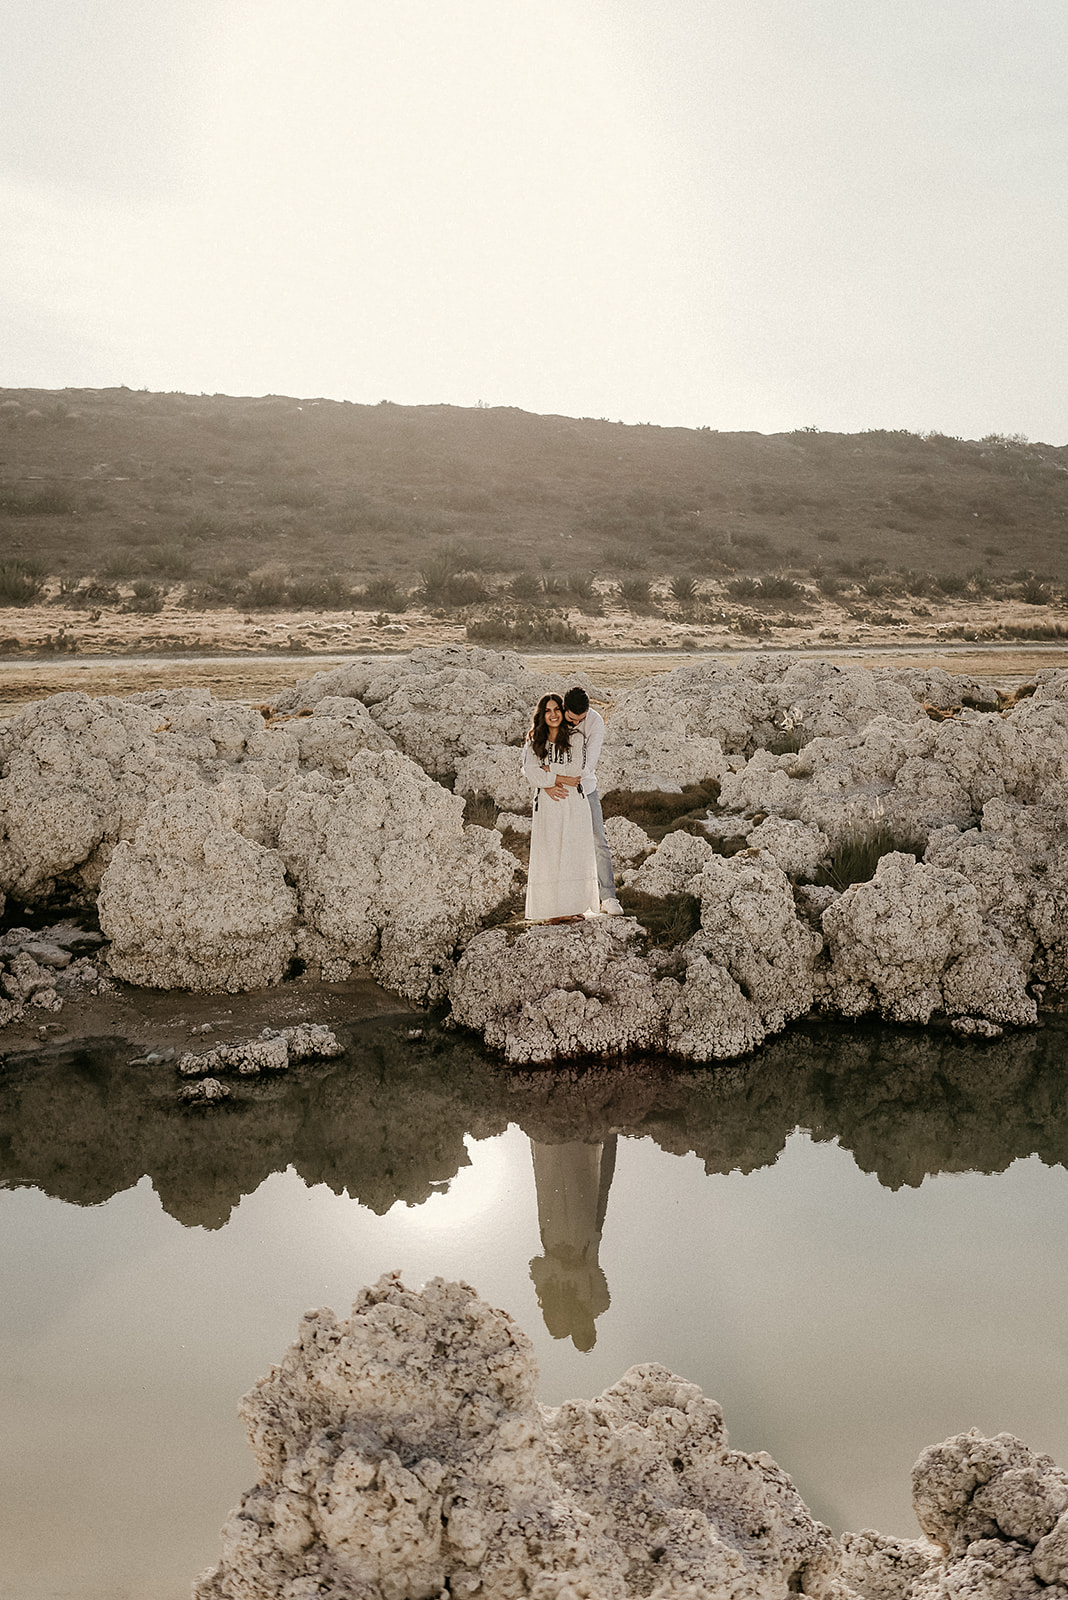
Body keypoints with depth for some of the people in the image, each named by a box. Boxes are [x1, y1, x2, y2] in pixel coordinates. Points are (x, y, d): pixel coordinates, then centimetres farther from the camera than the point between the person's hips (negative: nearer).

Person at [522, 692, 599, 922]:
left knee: (575, 856, 0)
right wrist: (560, 779, -13)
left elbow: (576, 772, -5)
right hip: (547, 806, 0)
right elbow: (530, 772, -5)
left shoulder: (574, 739, 6)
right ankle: (553, 909, -1)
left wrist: (548, 775, -8)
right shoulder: (535, 742, 9)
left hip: (574, 804, 0)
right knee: (549, 857, -3)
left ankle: (575, 906, 7)